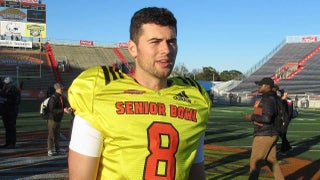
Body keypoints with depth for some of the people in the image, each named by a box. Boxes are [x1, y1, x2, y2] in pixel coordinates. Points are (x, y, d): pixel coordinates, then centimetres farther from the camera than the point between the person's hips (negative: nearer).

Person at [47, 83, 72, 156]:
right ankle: (50, 150, 4)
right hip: (52, 119, -8)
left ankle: (57, 148, 28)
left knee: (57, 135, 17)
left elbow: (66, 105, 8)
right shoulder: (53, 98, -18)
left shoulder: (62, 98, 6)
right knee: (51, 135, -2)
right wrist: (63, 110, -29)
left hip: (58, 119, 8)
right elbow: (52, 110, -25)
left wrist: (68, 108, -16)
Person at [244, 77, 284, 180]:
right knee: (272, 161, 15)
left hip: (264, 136, -10)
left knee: (255, 163, -3)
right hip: (272, 135, 10)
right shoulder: (273, 98, 16)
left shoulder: (268, 99, -16)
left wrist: (252, 117, -15)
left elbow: (267, 118, -27)